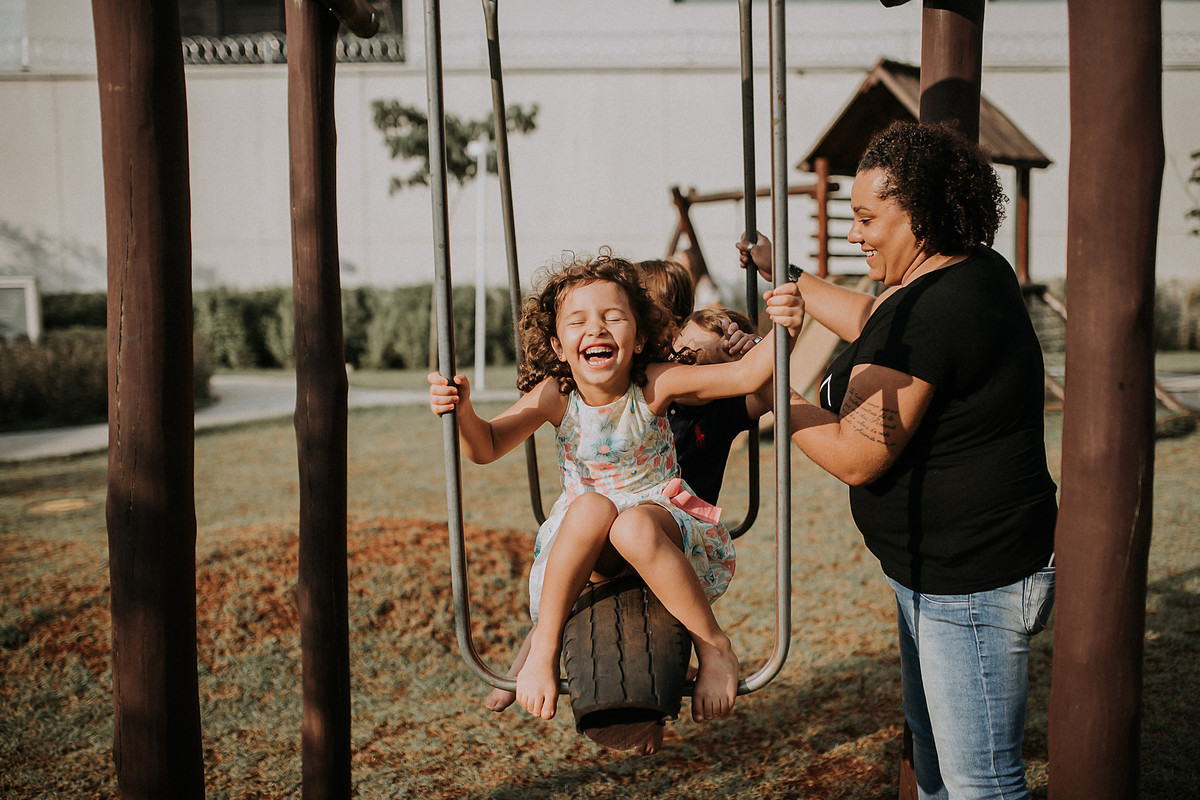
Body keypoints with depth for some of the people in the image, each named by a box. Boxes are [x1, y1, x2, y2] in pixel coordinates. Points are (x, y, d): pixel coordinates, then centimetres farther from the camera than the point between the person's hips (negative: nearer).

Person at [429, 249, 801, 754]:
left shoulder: (655, 384, -12)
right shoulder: (555, 396, -8)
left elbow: (743, 375, -21)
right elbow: (486, 447, -13)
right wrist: (462, 410, -34)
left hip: (661, 521, -2)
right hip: (583, 547, 2)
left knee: (633, 526, -38)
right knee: (591, 505, -35)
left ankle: (714, 647, -20)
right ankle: (544, 643, -20)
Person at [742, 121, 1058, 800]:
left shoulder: (925, 313, -27)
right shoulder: (981, 271, 4)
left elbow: (855, 456, -23)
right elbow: (872, 322, 21)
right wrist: (787, 274, 27)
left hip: (971, 586, -11)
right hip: (939, 571, 11)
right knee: (932, 743, 27)